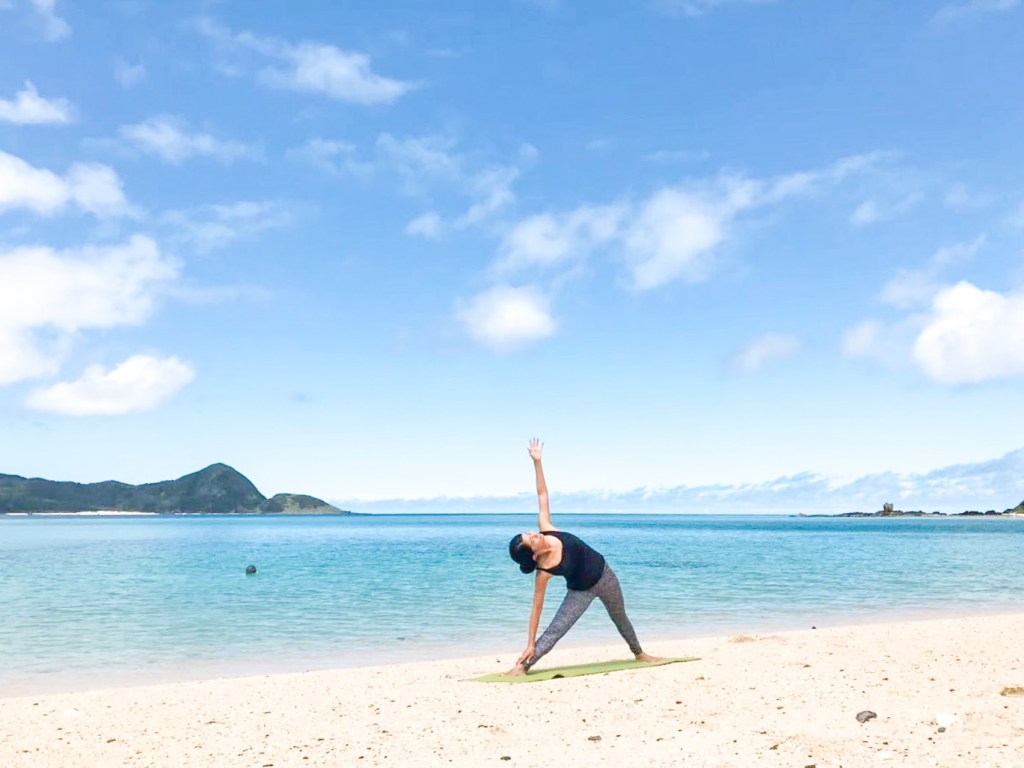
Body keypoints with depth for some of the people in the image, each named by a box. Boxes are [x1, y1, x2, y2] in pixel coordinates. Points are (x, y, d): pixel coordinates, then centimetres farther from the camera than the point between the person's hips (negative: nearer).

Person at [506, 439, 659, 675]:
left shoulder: (545, 529, -24)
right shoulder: (543, 570, -31)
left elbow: (542, 495, -18)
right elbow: (537, 606, -26)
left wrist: (537, 462, -24)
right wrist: (530, 644, -26)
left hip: (604, 574, 5)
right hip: (581, 591, -5)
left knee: (620, 619, 28)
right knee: (554, 631, -19)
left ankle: (639, 653, 52)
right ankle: (523, 666, -14)